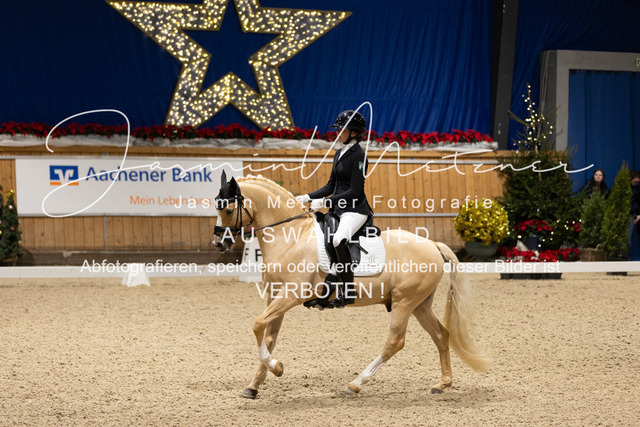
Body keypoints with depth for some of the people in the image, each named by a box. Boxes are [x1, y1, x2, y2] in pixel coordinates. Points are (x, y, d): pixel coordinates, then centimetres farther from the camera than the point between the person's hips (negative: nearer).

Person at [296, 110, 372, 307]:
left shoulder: (359, 155, -11)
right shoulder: (339, 154, 16)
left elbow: (355, 191, -17)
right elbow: (331, 186, 21)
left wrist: (325, 202, -20)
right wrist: (308, 197, 8)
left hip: (355, 209, -10)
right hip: (337, 208, 10)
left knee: (338, 239, -34)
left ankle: (348, 291, -29)